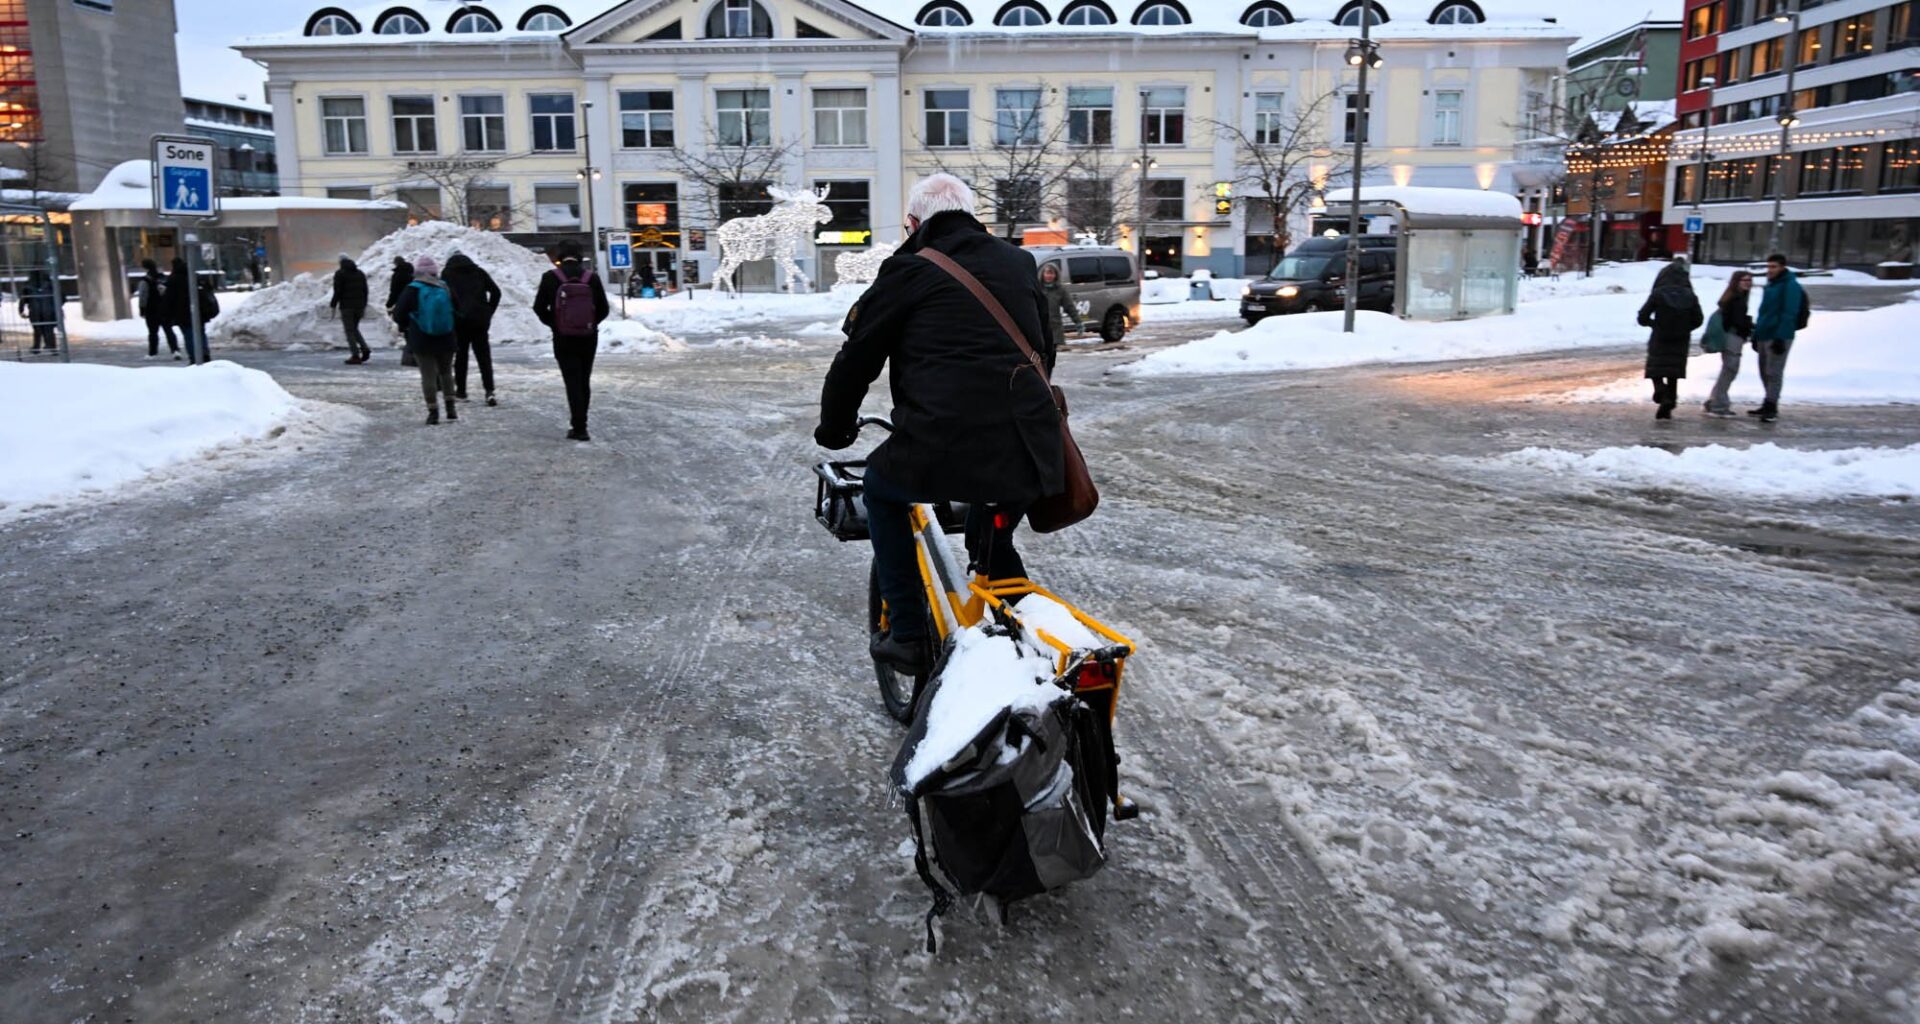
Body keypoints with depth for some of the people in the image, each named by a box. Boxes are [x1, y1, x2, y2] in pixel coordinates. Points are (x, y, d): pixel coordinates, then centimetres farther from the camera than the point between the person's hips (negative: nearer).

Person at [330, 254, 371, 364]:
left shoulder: (340, 274, -6)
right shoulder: (360, 273, 12)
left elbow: (337, 292, -11)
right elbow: (365, 291, 13)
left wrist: (333, 305, -2)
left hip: (346, 306, -6)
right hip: (359, 306, 6)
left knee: (349, 331, -1)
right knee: (354, 329, 19)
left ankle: (355, 356, -7)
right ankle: (365, 349, 2)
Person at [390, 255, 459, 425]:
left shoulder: (412, 290, -9)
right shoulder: (445, 288, -1)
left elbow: (398, 314, -6)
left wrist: (405, 326, 14)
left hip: (421, 341, -3)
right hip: (446, 340, 3)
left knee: (428, 376, 2)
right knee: (446, 372, 18)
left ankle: (433, 412, 1)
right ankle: (451, 409, 16)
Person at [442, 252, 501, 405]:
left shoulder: (448, 274, 7)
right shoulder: (479, 272, 13)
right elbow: (496, 291, 6)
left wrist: (453, 313, 1)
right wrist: (488, 312, 9)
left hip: (459, 320, -2)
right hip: (480, 319, 2)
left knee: (461, 355, 9)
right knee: (484, 355, 2)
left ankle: (461, 391, 12)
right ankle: (489, 390, -13)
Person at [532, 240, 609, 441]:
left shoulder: (551, 278, -7)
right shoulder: (592, 277, -3)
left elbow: (539, 307, -3)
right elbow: (604, 309, 0)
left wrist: (553, 323, 12)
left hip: (563, 338, -2)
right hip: (588, 338, 2)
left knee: (573, 382, 0)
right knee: (584, 381, 14)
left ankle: (579, 427, -8)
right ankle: (580, 425, 22)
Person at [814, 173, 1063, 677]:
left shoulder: (909, 271, 6)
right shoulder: (1019, 263, 21)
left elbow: (856, 357, 10)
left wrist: (834, 428, 26)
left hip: (945, 446, -5)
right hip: (1029, 451, 5)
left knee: (880, 489, 25)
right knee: (994, 545, 31)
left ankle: (908, 637, 20)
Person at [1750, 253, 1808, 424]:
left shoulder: (1790, 286, -11)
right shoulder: (1771, 285, 17)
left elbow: (1789, 314, -18)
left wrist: (1780, 337, -23)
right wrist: (1756, 335, 22)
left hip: (1779, 337, -9)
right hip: (1764, 336, 9)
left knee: (1773, 373, -8)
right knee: (1765, 373, 13)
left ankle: (1771, 407, -4)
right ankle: (1768, 405, 22)